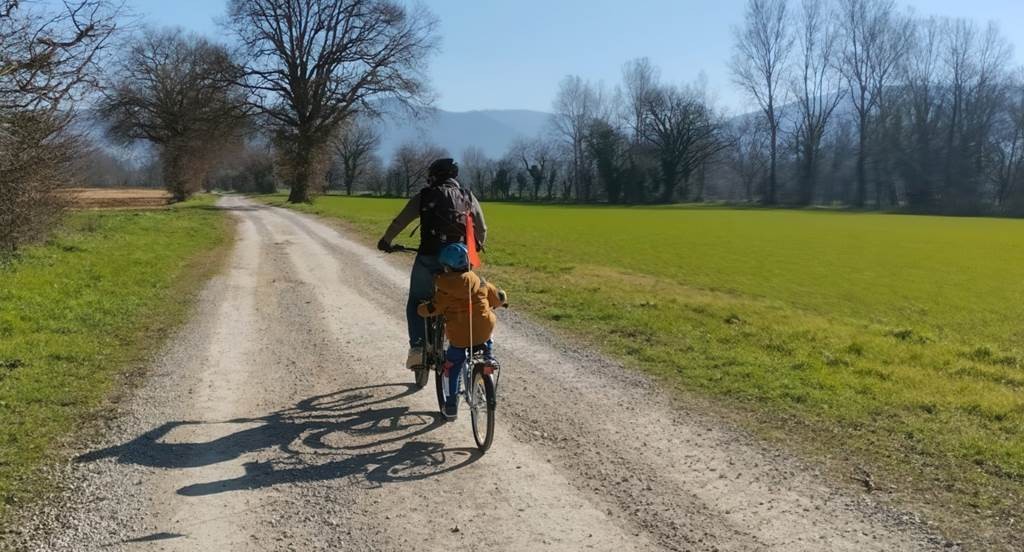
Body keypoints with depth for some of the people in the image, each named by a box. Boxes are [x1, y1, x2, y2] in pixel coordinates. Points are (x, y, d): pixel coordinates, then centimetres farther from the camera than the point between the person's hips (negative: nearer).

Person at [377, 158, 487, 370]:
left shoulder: (425, 196, 5)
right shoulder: (468, 198, 10)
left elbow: (399, 223, 6)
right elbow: (482, 230, 16)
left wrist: (385, 241, 23)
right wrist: (478, 246, 37)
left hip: (428, 258, -2)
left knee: (416, 302, 13)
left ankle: (417, 346, -2)